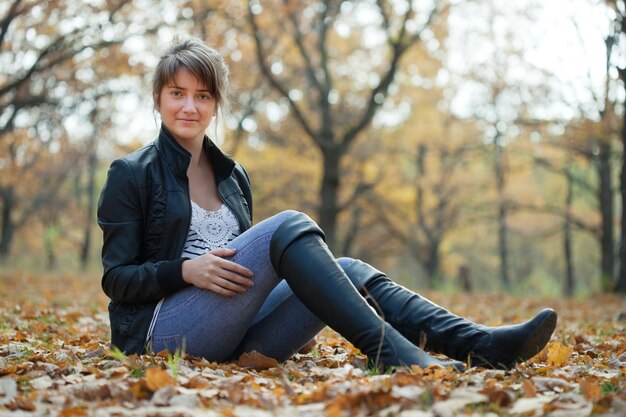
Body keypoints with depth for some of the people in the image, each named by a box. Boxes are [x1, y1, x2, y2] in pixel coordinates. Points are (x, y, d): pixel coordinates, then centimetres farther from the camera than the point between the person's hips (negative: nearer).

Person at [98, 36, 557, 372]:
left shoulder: (233, 176, 18)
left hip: (236, 335, 6)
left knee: (346, 270, -16)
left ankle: (476, 343, -30)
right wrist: (186, 270, -20)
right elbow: (117, 279, -3)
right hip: (168, 332, -6)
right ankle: (392, 355, -38)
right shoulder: (131, 174, 1)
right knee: (289, 227, -27)